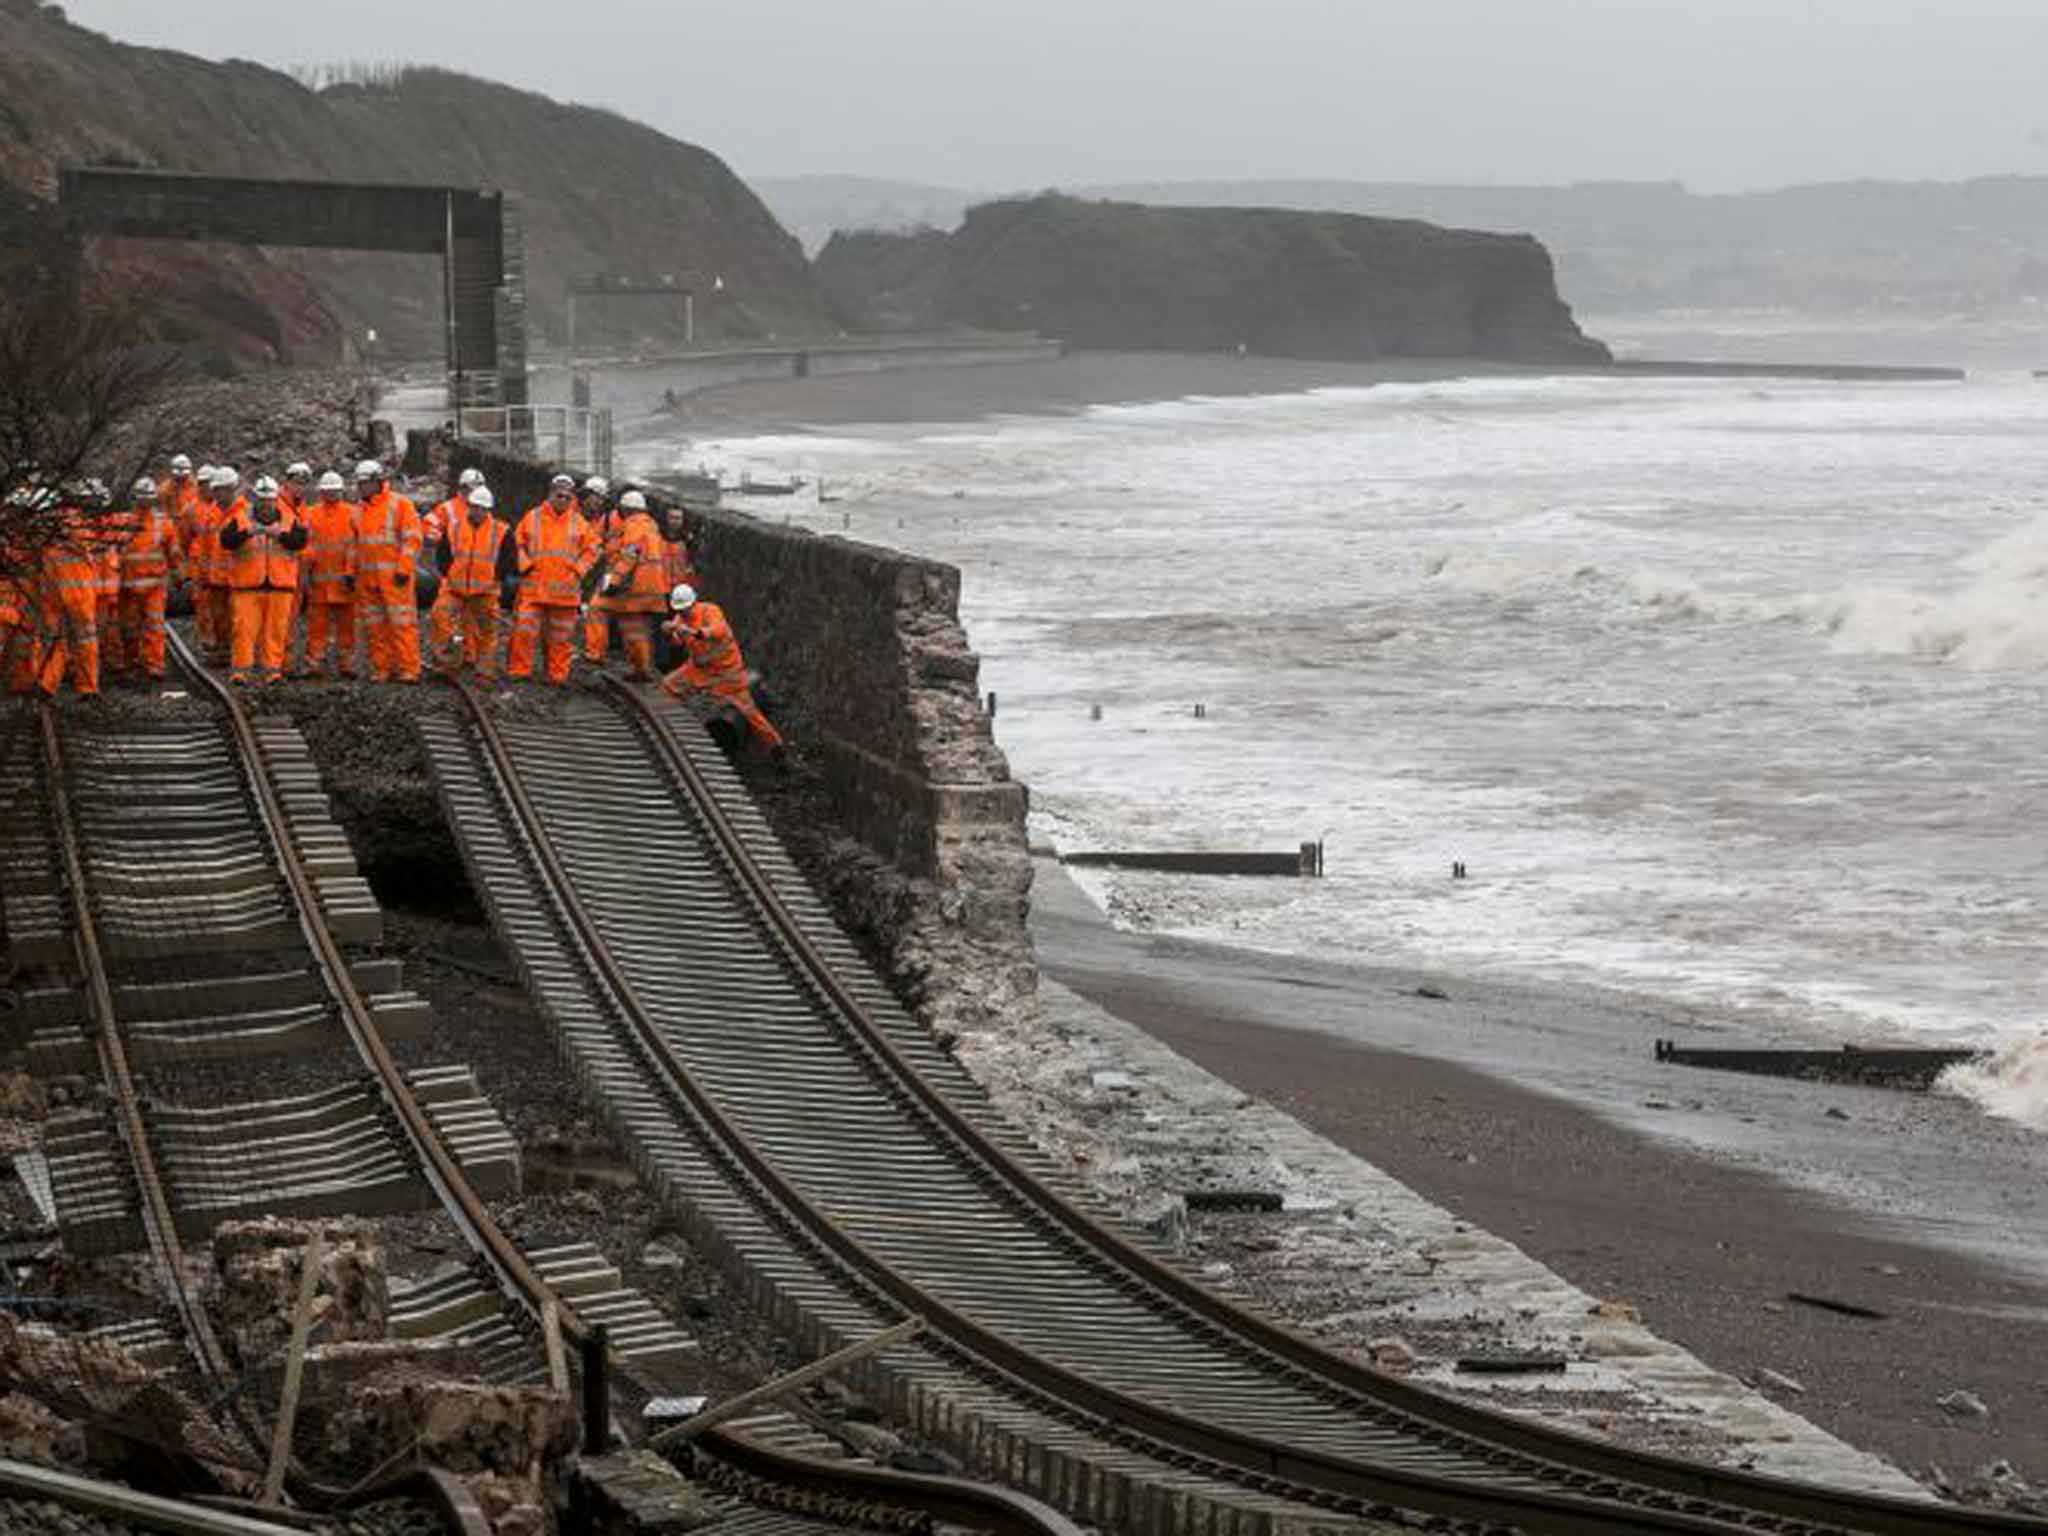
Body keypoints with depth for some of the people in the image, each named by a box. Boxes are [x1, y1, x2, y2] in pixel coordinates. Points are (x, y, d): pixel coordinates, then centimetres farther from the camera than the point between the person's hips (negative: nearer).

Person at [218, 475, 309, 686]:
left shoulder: (289, 518, 8)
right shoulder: (240, 518, 4)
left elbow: (300, 540, -6)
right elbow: (226, 541, -8)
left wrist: (280, 534, -21)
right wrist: (246, 533, -24)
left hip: (280, 583, 1)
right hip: (247, 584, -1)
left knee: (276, 628, 3)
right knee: (244, 628, -5)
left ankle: (272, 668, 10)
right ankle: (241, 669, -2)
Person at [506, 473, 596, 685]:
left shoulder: (579, 522, 6)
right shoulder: (532, 518, 3)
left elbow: (591, 550, 12)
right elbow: (518, 544, 9)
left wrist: (578, 570, 0)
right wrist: (525, 565, -4)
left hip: (565, 590, 1)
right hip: (533, 586, -1)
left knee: (560, 637, 6)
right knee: (524, 631, -5)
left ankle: (558, 675, 15)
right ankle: (518, 671, 3)